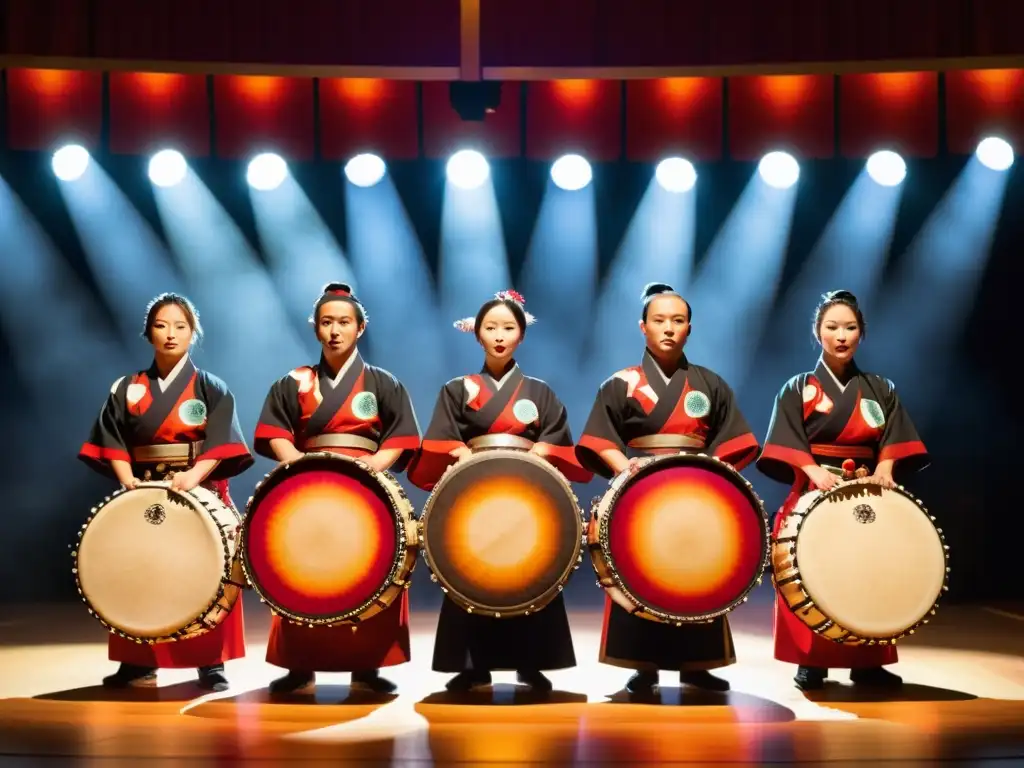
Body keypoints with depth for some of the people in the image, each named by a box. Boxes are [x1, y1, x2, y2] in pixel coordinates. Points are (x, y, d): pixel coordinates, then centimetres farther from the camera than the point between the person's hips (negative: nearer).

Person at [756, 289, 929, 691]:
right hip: (814, 495, -2)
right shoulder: (797, 389, 4)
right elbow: (788, 443, -7)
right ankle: (811, 661, 1)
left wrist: (884, 468, -18)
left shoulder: (880, 390, 11)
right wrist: (815, 472, -23)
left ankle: (867, 662, 10)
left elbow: (894, 437, 1)